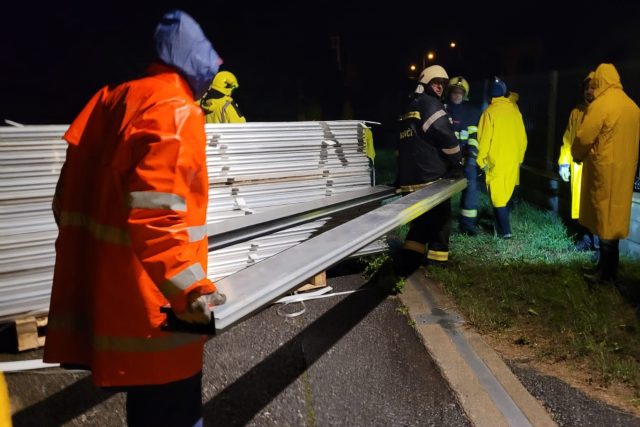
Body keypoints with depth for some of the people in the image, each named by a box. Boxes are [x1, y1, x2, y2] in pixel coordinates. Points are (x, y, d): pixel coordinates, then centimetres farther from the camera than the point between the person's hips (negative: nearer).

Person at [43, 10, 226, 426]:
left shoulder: (112, 100, 12)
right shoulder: (176, 111, -14)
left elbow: (71, 195, 15)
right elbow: (153, 212, -25)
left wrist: (95, 262, 22)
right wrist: (189, 287, -29)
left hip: (103, 290, 9)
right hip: (149, 303, -9)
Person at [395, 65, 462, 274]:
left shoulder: (408, 108, 21)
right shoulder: (431, 104, -7)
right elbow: (447, 138, -15)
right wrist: (456, 163, 0)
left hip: (408, 178, 8)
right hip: (431, 177, -8)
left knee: (421, 218, 15)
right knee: (440, 218, 4)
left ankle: (408, 260, 8)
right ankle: (437, 261, 10)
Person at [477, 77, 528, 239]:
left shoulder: (490, 112, -11)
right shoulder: (515, 110, 5)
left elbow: (485, 139, -13)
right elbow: (522, 137, 8)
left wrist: (481, 160, -3)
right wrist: (519, 157, 19)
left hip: (496, 162, -5)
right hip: (512, 161, 5)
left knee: (497, 196, 0)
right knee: (506, 194, 18)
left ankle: (505, 230, -4)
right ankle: (502, 225, 28)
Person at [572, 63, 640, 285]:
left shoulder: (600, 105, -14)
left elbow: (583, 138, -14)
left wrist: (576, 156, 4)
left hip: (604, 169, -7)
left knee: (604, 219, -1)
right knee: (613, 217, 14)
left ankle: (606, 272, 6)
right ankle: (609, 267, 22)